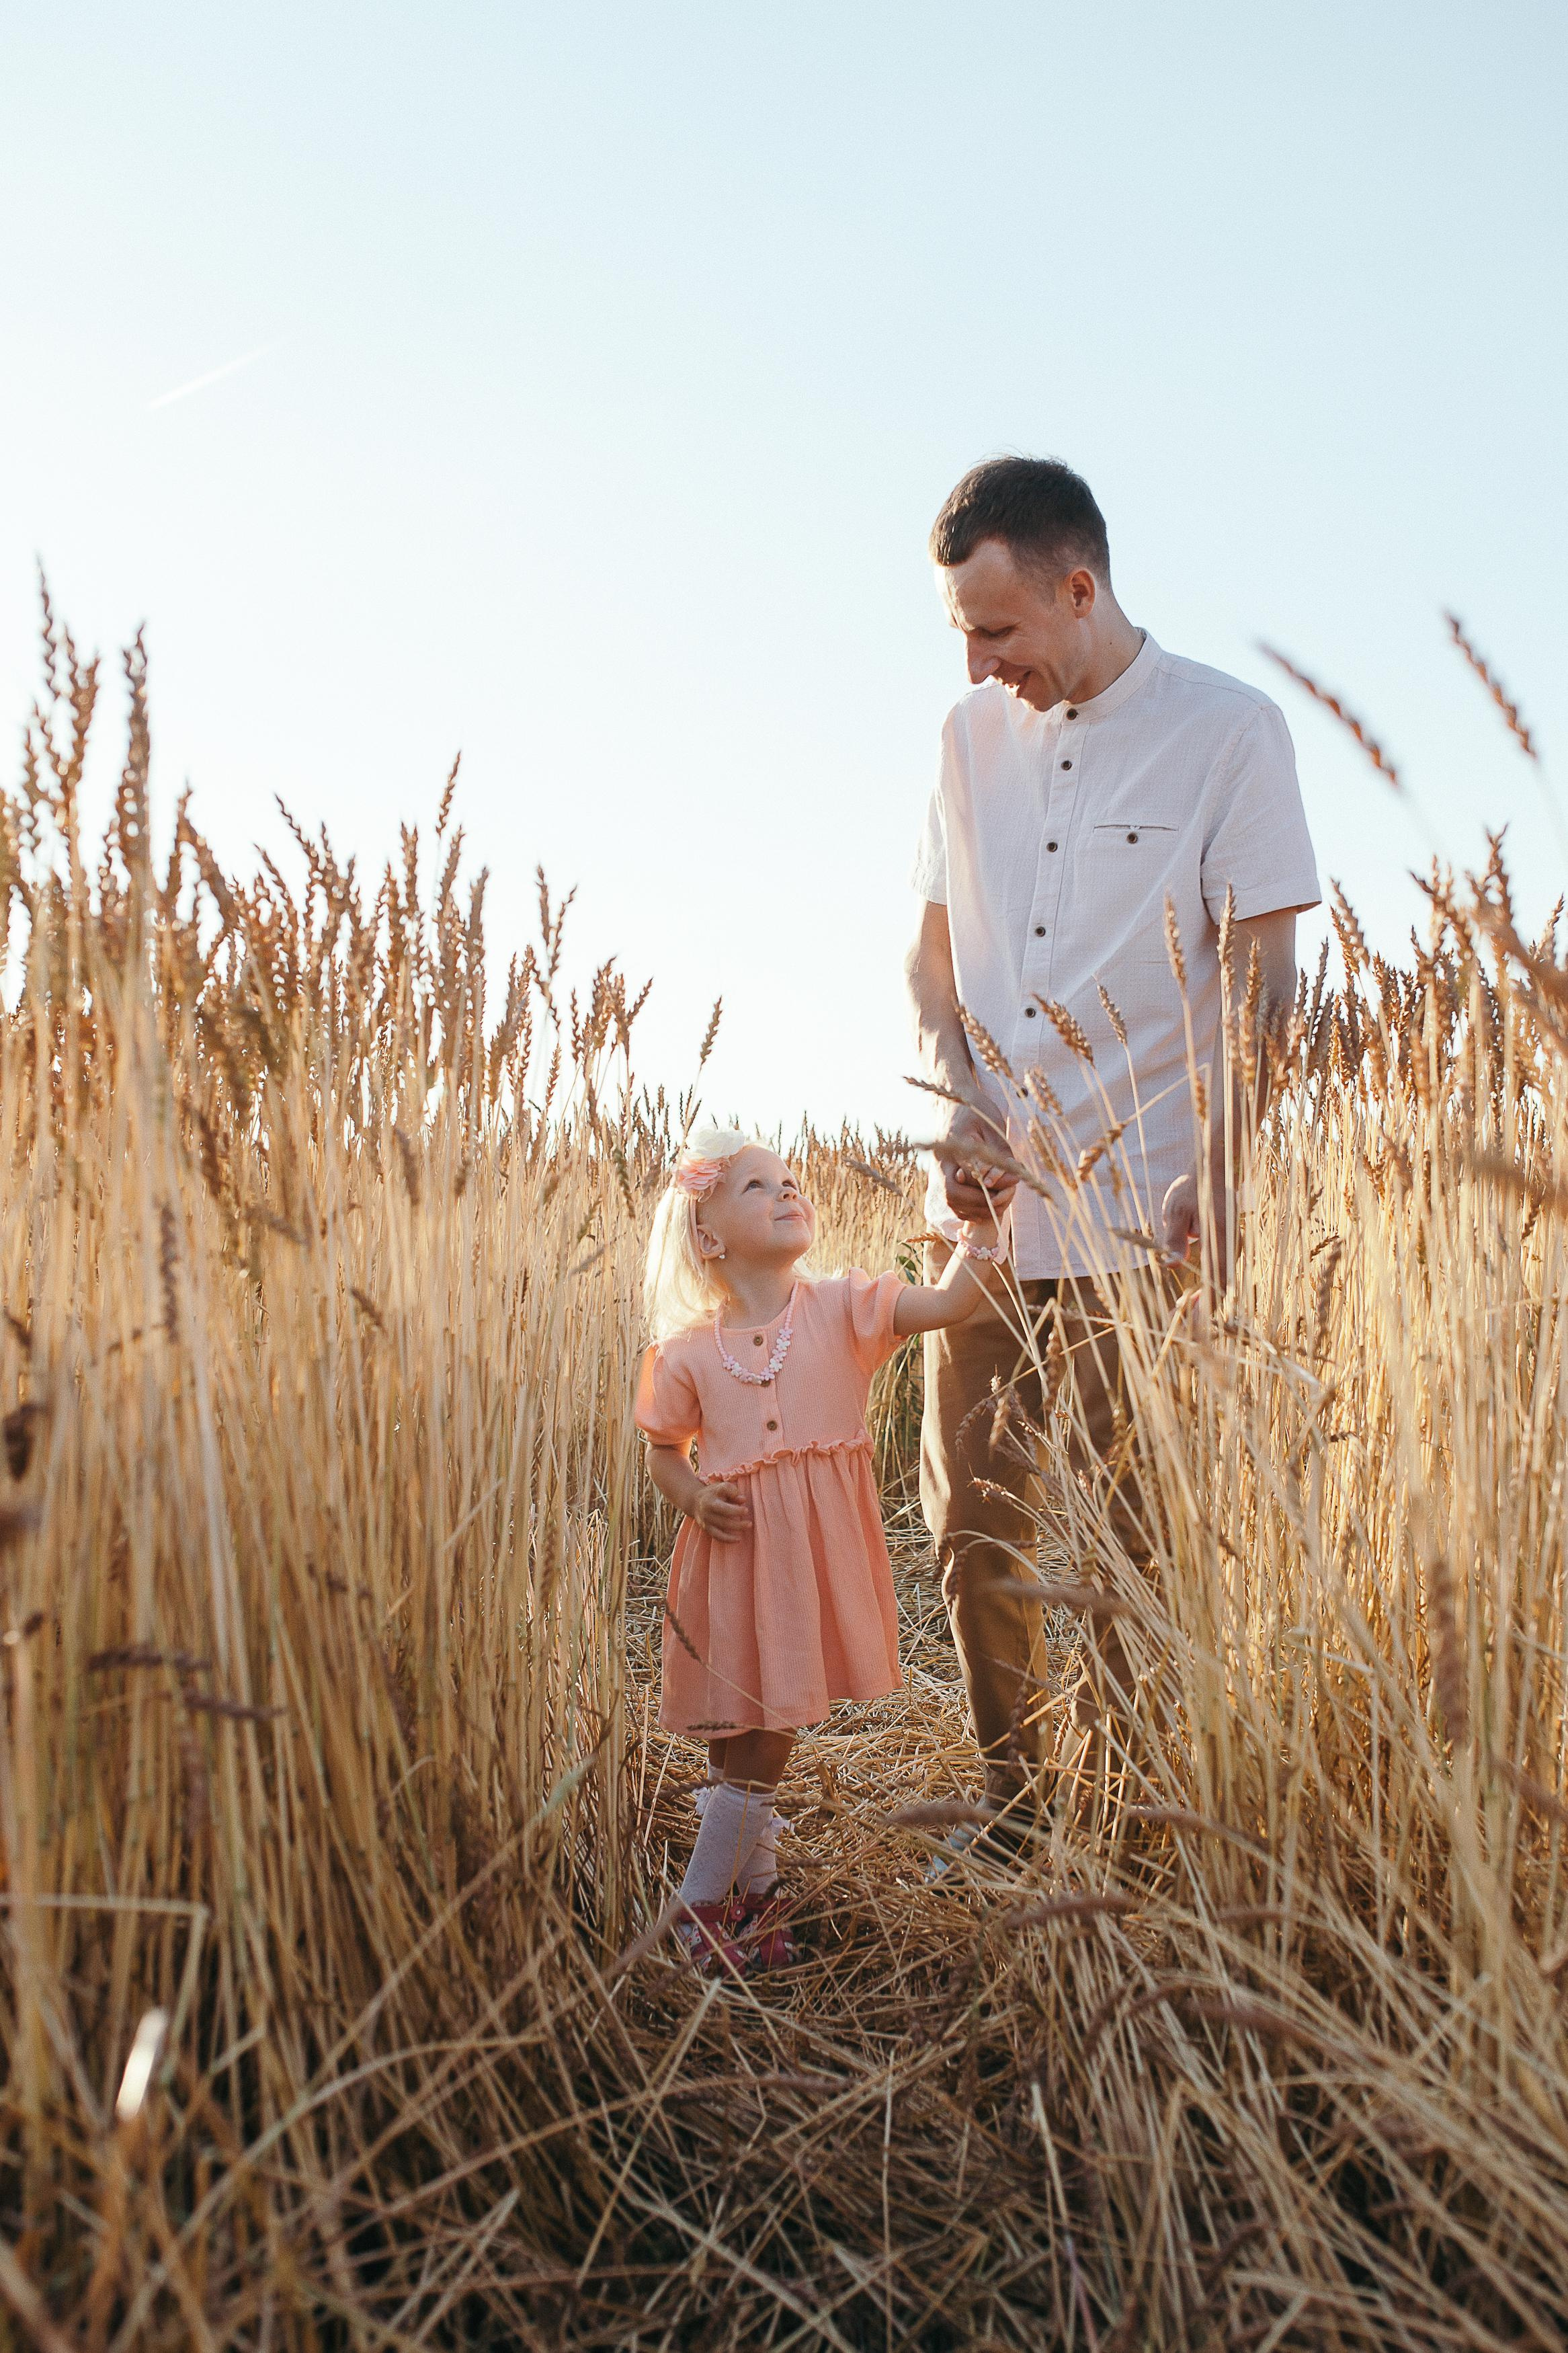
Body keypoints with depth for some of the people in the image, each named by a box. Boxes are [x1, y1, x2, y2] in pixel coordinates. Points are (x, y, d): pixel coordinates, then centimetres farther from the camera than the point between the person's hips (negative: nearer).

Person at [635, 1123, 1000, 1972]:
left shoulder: (841, 1308, -3)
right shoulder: (686, 1352, -1)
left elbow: (945, 1303, -15)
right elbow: (663, 1450, 11)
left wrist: (979, 1231, -28)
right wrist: (695, 1497, -8)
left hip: (818, 1554, 0)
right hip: (740, 1558, 0)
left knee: (768, 1729, 6)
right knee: (750, 1735, 6)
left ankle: (747, 1894, 28)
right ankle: (730, 1894, 28)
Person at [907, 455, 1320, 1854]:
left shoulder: (1229, 730, -3)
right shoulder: (973, 736, 11)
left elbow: (1261, 974, -5)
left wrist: (1220, 1168, -15)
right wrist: (960, 1115, -2)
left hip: (1138, 1210, -4)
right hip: (984, 1200, 5)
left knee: (1131, 1534, 4)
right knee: (972, 1526, 9)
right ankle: (1009, 1799, 26)